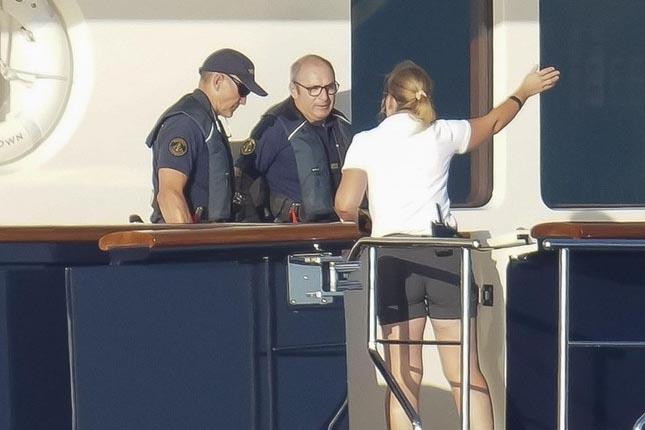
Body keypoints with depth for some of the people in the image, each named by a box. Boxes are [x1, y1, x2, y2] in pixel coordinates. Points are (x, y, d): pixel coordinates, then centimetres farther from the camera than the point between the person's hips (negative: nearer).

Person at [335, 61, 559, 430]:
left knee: (404, 377, 3)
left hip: (393, 261, -1)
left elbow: (346, 207, -8)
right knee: (466, 374, 6)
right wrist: (524, 92, 43)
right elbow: (492, 123, 26)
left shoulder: (365, 142, 2)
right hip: (444, 257, 1)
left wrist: (359, 221, 16)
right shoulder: (442, 134, 7)